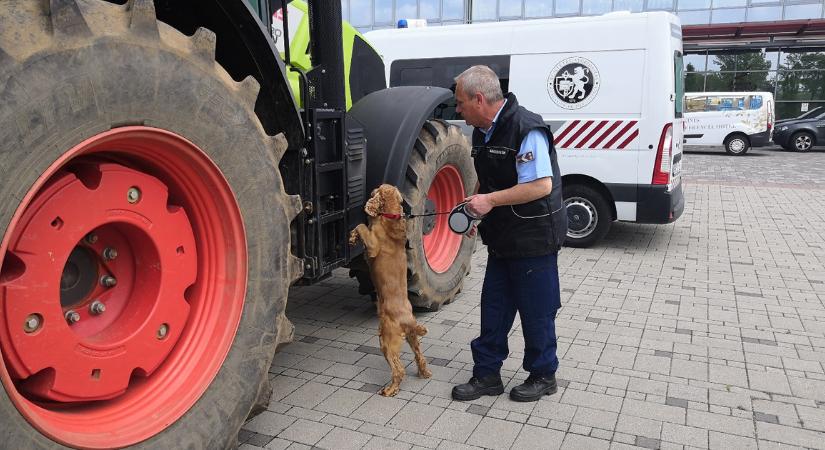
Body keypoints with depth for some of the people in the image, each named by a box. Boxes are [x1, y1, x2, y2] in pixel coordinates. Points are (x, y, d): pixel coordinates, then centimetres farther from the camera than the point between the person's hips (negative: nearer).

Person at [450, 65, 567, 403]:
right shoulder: (482, 132, 9)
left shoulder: (526, 129, -21)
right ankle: (487, 375, 26)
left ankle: (543, 375, 26)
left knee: (536, 311, 6)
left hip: (533, 239, -9)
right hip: (503, 239, 9)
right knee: (494, 309, 13)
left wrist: (490, 200, -23)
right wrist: (475, 209, 7)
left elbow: (542, 185, -26)